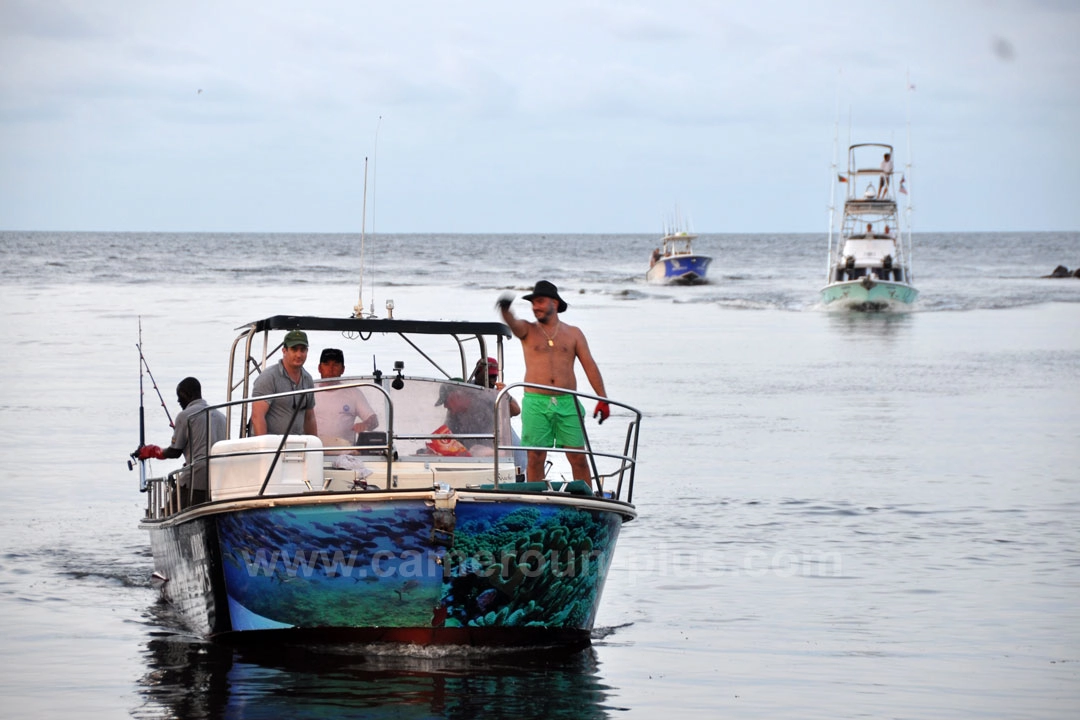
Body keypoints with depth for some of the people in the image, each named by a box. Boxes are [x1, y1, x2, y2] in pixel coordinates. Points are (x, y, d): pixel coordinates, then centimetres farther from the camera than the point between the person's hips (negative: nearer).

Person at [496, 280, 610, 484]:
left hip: (567, 404, 0)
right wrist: (505, 309, -39)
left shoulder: (573, 333, 11)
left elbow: (590, 366, 8)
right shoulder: (527, 331, 9)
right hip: (535, 403, 0)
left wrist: (603, 398, -1)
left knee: (578, 457, -1)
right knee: (535, 458, -2)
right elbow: (512, 323, -14)